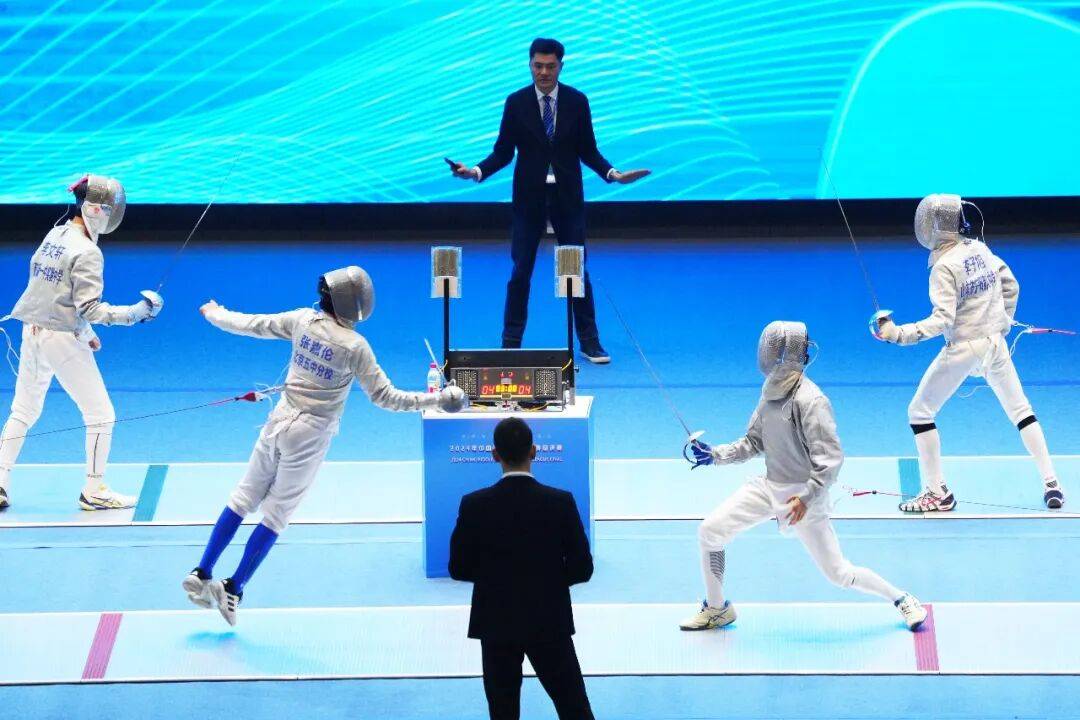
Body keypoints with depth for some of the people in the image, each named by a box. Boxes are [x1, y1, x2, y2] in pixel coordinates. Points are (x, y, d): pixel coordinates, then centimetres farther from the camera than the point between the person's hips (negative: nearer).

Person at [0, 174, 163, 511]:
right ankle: (94, 491, 8)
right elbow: (90, 308, -21)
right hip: (63, 341, -8)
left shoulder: (54, 236, 8)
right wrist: (136, 312, -18)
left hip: (32, 334, 8)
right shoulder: (87, 252, -17)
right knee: (101, 416, 4)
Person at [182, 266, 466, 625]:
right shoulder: (355, 346, -17)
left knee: (244, 499, 16)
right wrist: (436, 399, -11)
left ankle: (202, 575, 15)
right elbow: (385, 397, -15)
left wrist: (213, 314, 22)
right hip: (310, 436, -4)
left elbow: (250, 325, 4)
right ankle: (232, 590, 8)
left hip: (279, 422, 4)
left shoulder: (303, 320, -7)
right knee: (276, 516, 8)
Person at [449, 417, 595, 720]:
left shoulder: (475, 505, -11)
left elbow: (459, 568, -4)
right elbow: (582, 568, -6)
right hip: (549, 623, 0)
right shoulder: (561, 502, -11)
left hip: (496, 624, 0)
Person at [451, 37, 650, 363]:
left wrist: (612, 174, -12)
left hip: (567, 198, 0)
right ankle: (511, 344, 9)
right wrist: (476, 171, -15)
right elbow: (503, 152, 1)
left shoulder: (577, 101, -1)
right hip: (529, 198, 0)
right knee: (520, 272, 1)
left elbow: (588, 151, 4)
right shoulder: (516, 103, -2)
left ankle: (589, 342, 14)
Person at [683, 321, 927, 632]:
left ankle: (901, 599, 20)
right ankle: (717, 609, 15)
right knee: (710, 532, -3)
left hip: (803, 495, -7)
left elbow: (831, 457, -27)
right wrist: (715, 455, 3)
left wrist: (807, 497, -36)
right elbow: (754, 442, 14)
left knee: (839, 573, -3)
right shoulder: (771, 391, 2)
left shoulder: (809, 400, -24)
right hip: (769, 487, 7)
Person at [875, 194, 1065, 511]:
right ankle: (1051, 484, 9)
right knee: (1021, 411, 16)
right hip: (995, 343, 7)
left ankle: (937, 493, 5)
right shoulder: (980, 249, 1)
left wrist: (899, 334, -26)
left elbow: (943, 319, -24)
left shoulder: (944, 266, -19)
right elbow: (1010, 286, 12)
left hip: (964, 349, -7)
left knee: (919, 413, 6)